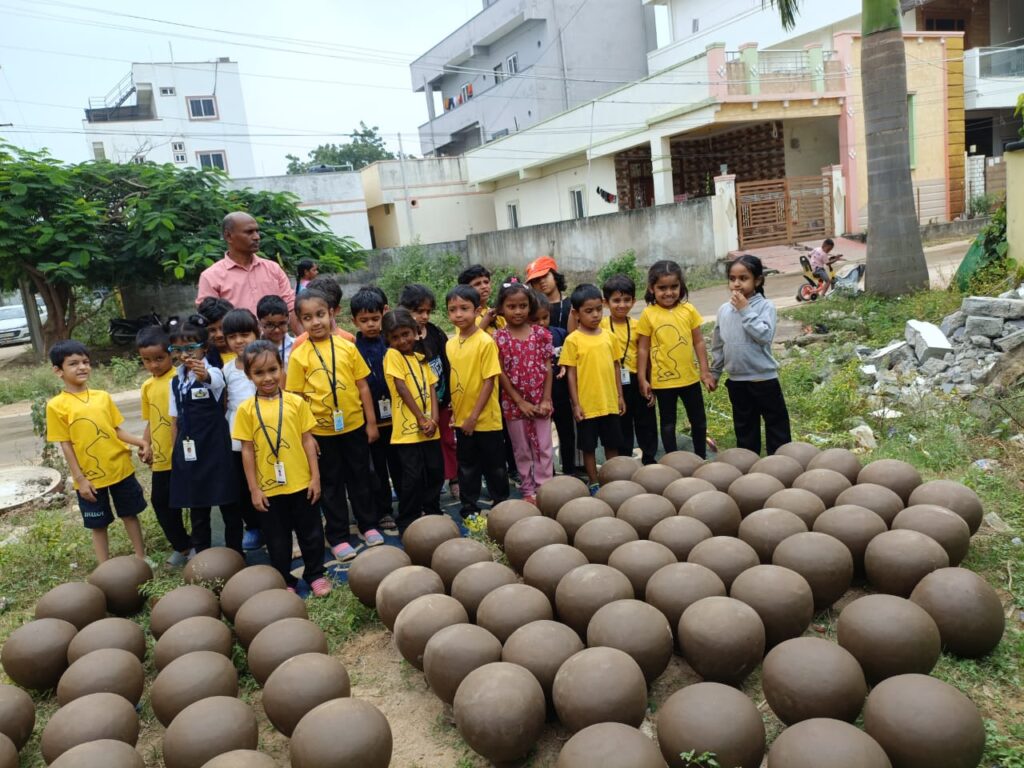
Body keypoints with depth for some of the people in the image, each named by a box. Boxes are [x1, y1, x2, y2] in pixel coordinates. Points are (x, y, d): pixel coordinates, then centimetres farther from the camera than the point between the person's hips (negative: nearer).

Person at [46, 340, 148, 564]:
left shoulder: (102, 396, 2)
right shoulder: (57, 405, -9)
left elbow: (117, 430, 8)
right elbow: (66, 446, -8)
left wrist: (139, 442, -9)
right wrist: (80, 479, -10)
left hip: (121, 469, 3)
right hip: (90, 477, -3)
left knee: (130, 514, 15)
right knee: (98, 525, 10)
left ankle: (141, 557, 31)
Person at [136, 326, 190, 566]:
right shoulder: (147, 386, 9)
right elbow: (151, 421, 15)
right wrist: (146, 447, 5)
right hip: (162, 457, 7)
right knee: (161, 501, 14)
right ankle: (182, 545, 31)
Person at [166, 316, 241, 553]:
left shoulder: (213, 373, -10)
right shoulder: (175, 381, 8)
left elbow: (212, 380, -37)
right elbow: (175, 418, 13)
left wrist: (203, 375, -60)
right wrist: (176, 449, 8)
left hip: (215, 447, -5)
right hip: (189, 450, 5)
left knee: (229, 506, 4)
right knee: (197, 508, 12)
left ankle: (235, 554, 18)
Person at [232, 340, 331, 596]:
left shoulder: (296, 402, -4)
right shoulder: (246, 409, -5)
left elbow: (307, 440, 1)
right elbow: (247, 450, -2)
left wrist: (315, 476, -1)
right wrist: (253, 489, -3)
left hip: (301, 484, 0)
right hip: (269, 488, 0)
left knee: (311, 533, 13)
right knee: (277, 540, 13)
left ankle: (315, 574, 31)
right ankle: (285, 581, 30)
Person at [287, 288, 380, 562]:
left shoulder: (347, 347, -3)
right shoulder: (299, 355, -6)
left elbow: (363, 386, 2)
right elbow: (296, 398, -4)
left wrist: (371, 422, 2)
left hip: (354, 425, 1)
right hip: (321, 431, -1)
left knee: (360, 477, 15)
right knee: (331, 484, 11)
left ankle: (368, 525, 32)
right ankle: (338, 537, 23)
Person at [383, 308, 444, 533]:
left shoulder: (421, 358, 13)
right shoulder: (392, 355, -5)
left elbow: (432, 389, 7)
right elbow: (402, 389, -12)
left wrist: (433, 418, -8)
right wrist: (421, 418, -15)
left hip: (429, 428, 6)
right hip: (407, 428, -6)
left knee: (436, 472, 12)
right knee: (413, 478, -4)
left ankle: (433, 515, 30)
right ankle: (407, 524, 10)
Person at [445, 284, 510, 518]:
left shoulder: (485, 342, -13)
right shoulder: (450, 344, 4)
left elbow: (489, 381, -15)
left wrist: (474, 416, -16)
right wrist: (454, 412, 7)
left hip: (486, 419, -5)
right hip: (461, 420, 5)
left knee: (495, 467, 9)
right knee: (467, 468, 15)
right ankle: (469, 509, 28)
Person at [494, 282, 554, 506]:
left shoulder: (541, 333, -1)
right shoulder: (499, 338, -7)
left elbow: (547, 368, 1)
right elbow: (501, 373, -6)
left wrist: (546, 399, -6)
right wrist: (520, 402, -10)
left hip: (540, 401, 1)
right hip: (514, 402, -1)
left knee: (544, 448, 6)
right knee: (522, 449, 10)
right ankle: (528, 491, 22)